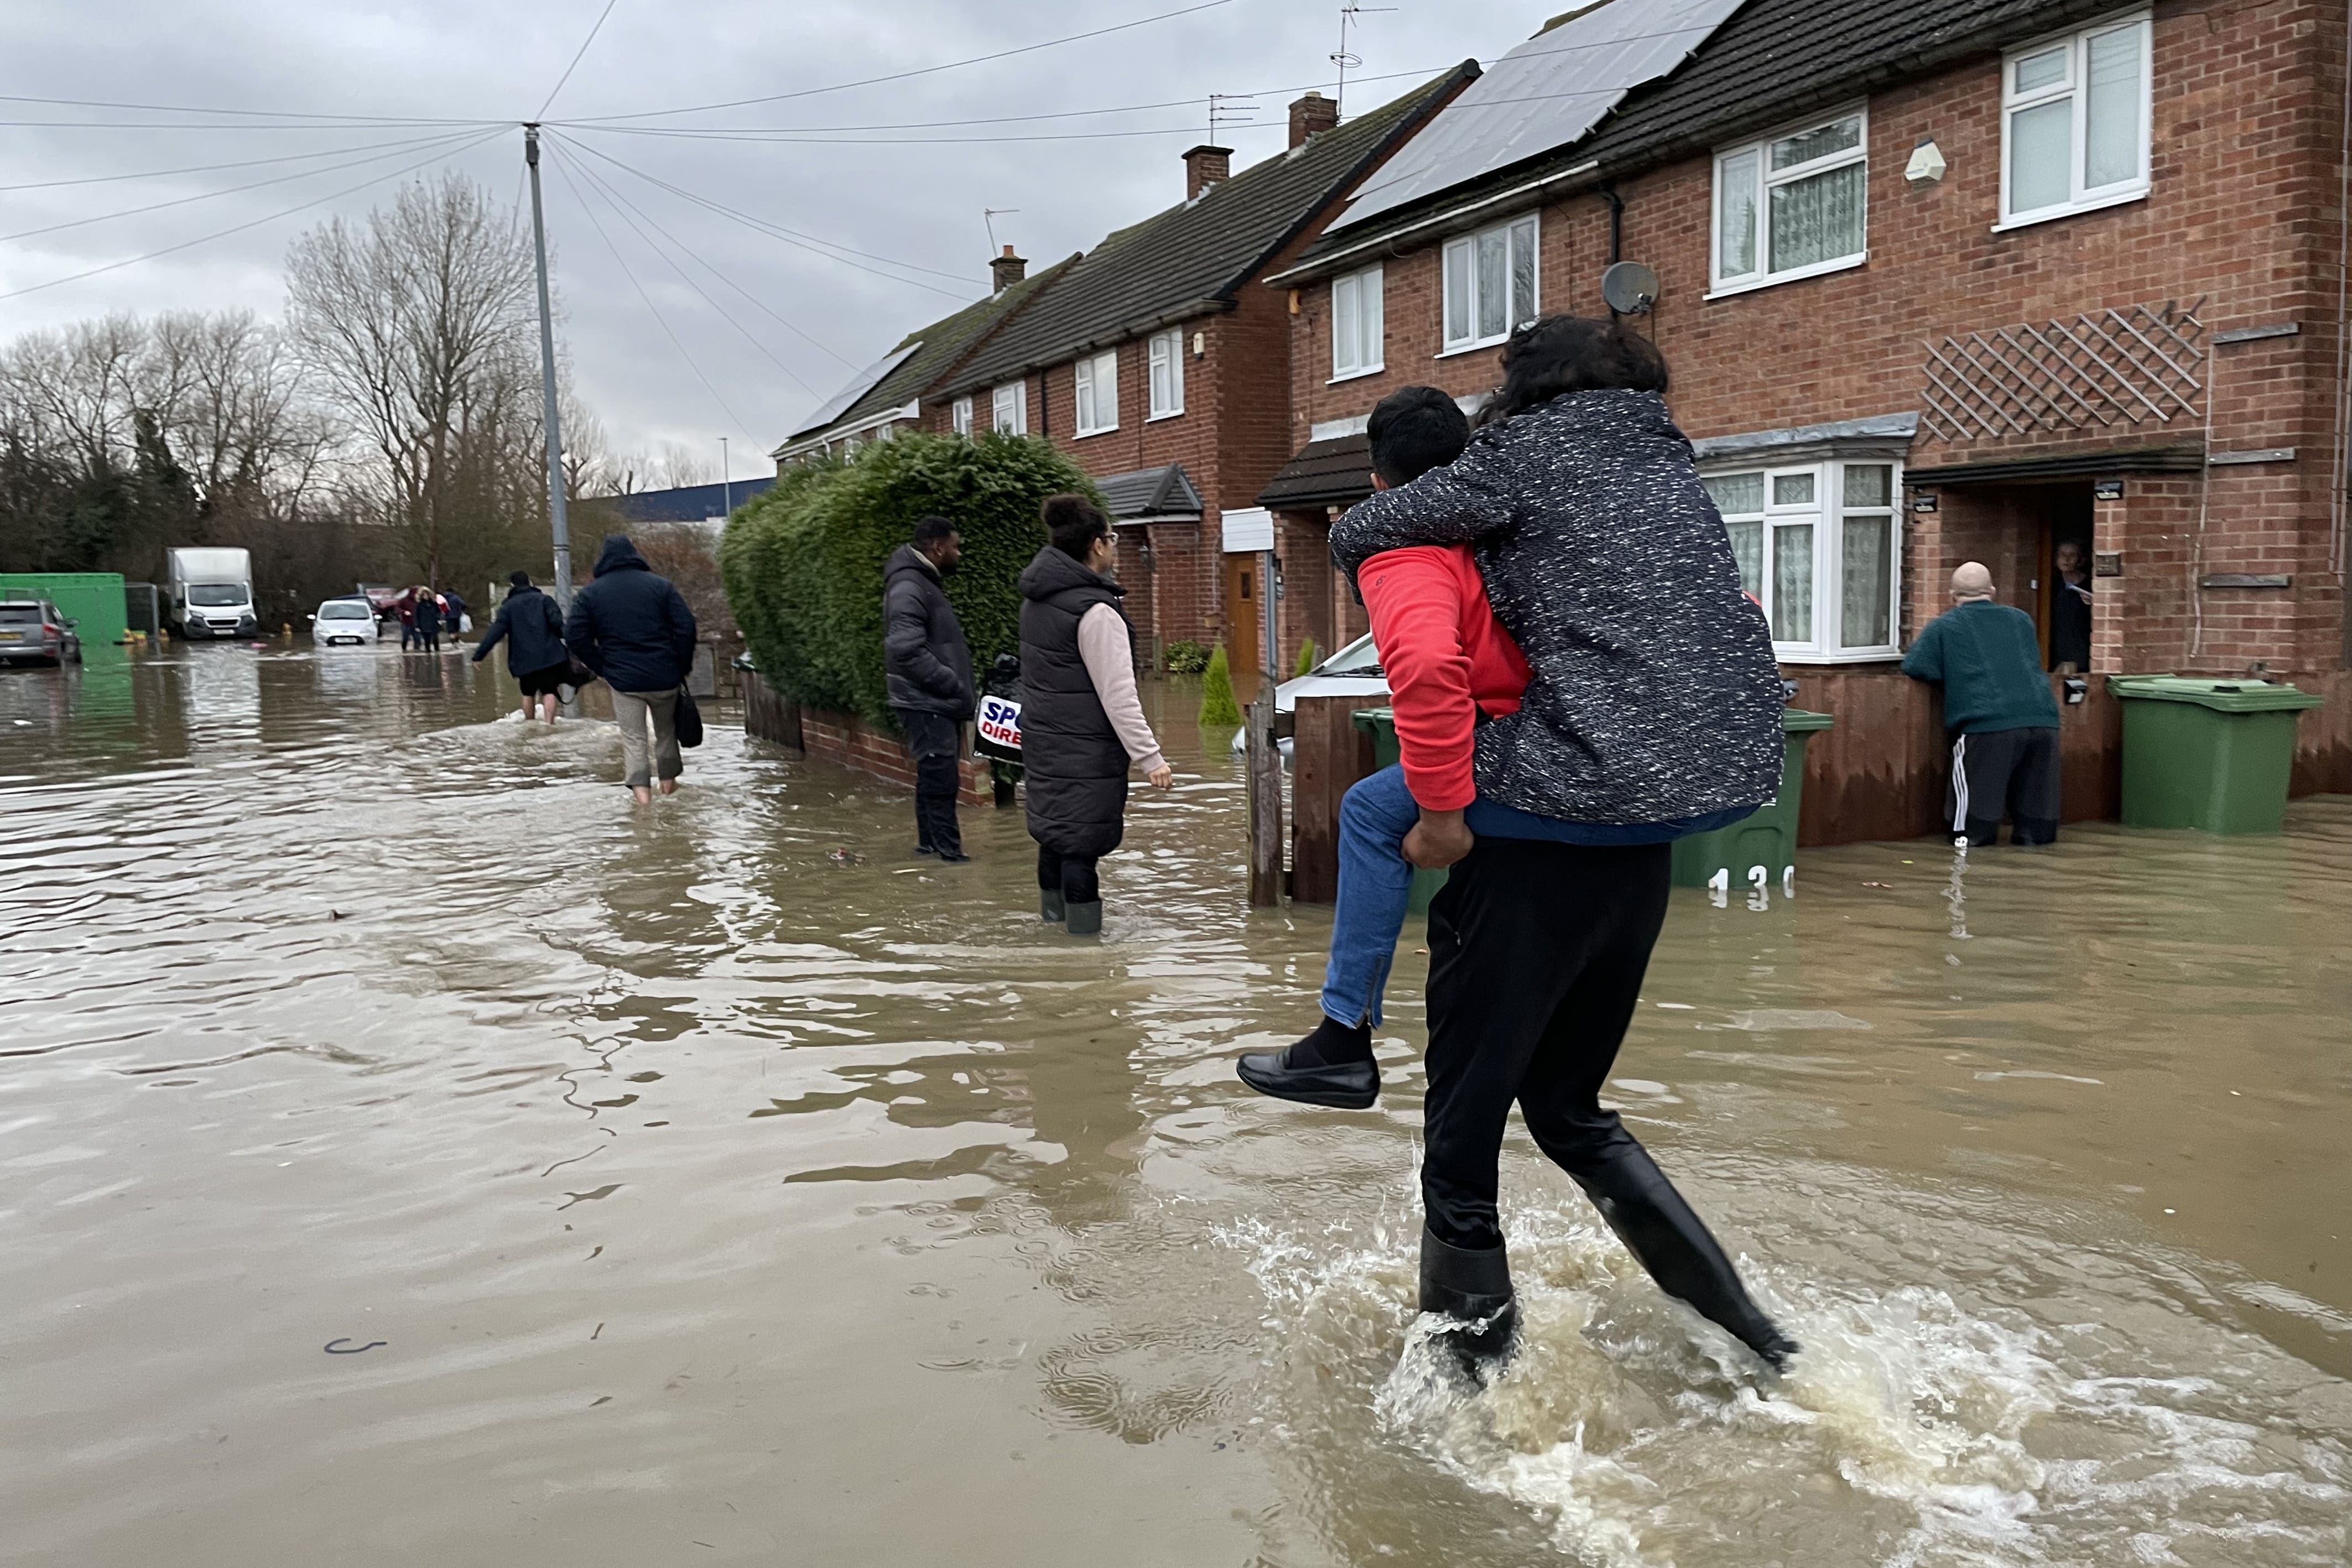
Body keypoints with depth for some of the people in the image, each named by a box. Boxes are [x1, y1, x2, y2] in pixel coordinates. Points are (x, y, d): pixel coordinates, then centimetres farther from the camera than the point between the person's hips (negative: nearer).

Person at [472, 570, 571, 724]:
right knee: (549, 692, -4)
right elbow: (558, 623, -7)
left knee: (528, 693, 20)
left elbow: (495, 633, 1)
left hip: (524, 660, 1)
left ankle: (528, 723, 28)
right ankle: (549, 723, -19)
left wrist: (479, 655, 3)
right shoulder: (544, 600, 5)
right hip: (549, 656, -1)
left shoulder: (507, 607, 6)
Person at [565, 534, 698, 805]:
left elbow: (575, 636, -3)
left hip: (623, 680, -1)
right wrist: (682, 666, 5)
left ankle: (641, 790, -11)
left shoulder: (589, 594, 2)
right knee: (666, 731, 20)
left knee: (633, 738, 4)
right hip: (664, 677, 1)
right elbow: (686, 627, -4)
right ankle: (669, 782, 29)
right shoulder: (660, 585, 1)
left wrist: (601, 668, 6)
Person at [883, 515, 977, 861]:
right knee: (941, 779, -10)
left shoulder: (928, 584, 17)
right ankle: (950, 853, -9)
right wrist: (955, 685, -21)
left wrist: (963, 690, 15)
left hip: (941, 704, 10)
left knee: (935, 779, 14)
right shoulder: (908, 588, -16)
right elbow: (907, 651, -26)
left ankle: (930, 844, 22)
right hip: (925, 705, -10)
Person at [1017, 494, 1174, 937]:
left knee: (1055, 834, 19)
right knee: (1083, 843, -6)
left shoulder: (1038, 598, 9)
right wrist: (1149, 756, -20)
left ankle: (1054, 915, 32)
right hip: (1084, 750, -9)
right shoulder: (1095, 611, -19)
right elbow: (1117, 695, -21)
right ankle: (1085, 934, -3)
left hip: (1043, 739, 9)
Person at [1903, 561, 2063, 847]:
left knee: (1971, 833, 0)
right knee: (2040, 831, 14)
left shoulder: (1944, 626, 11)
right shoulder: (2021, 619, 24)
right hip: (2043, 721, 4)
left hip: (1988, 725, -4)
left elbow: (1914, 667, 1)